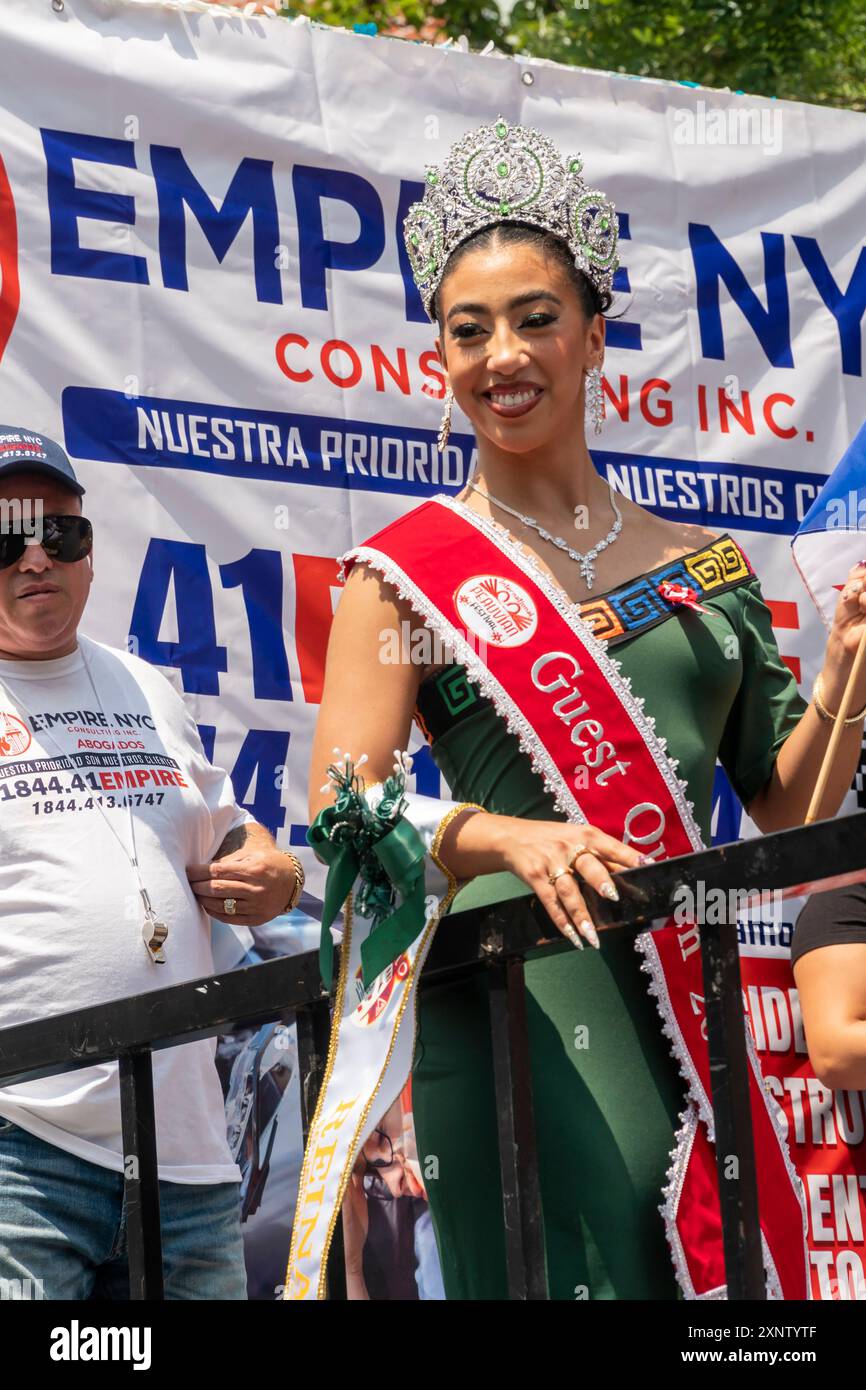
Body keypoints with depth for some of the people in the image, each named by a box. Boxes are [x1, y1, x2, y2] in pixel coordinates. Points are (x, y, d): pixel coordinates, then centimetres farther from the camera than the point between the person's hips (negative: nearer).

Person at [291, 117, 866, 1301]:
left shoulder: (706, 568, 15)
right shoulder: (411, 573, 3)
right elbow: (341, 824, -5)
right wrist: (505, 837, -22)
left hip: (698, 1012, 4)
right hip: (519, 1009, -4)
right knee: (566, 1275, -11)